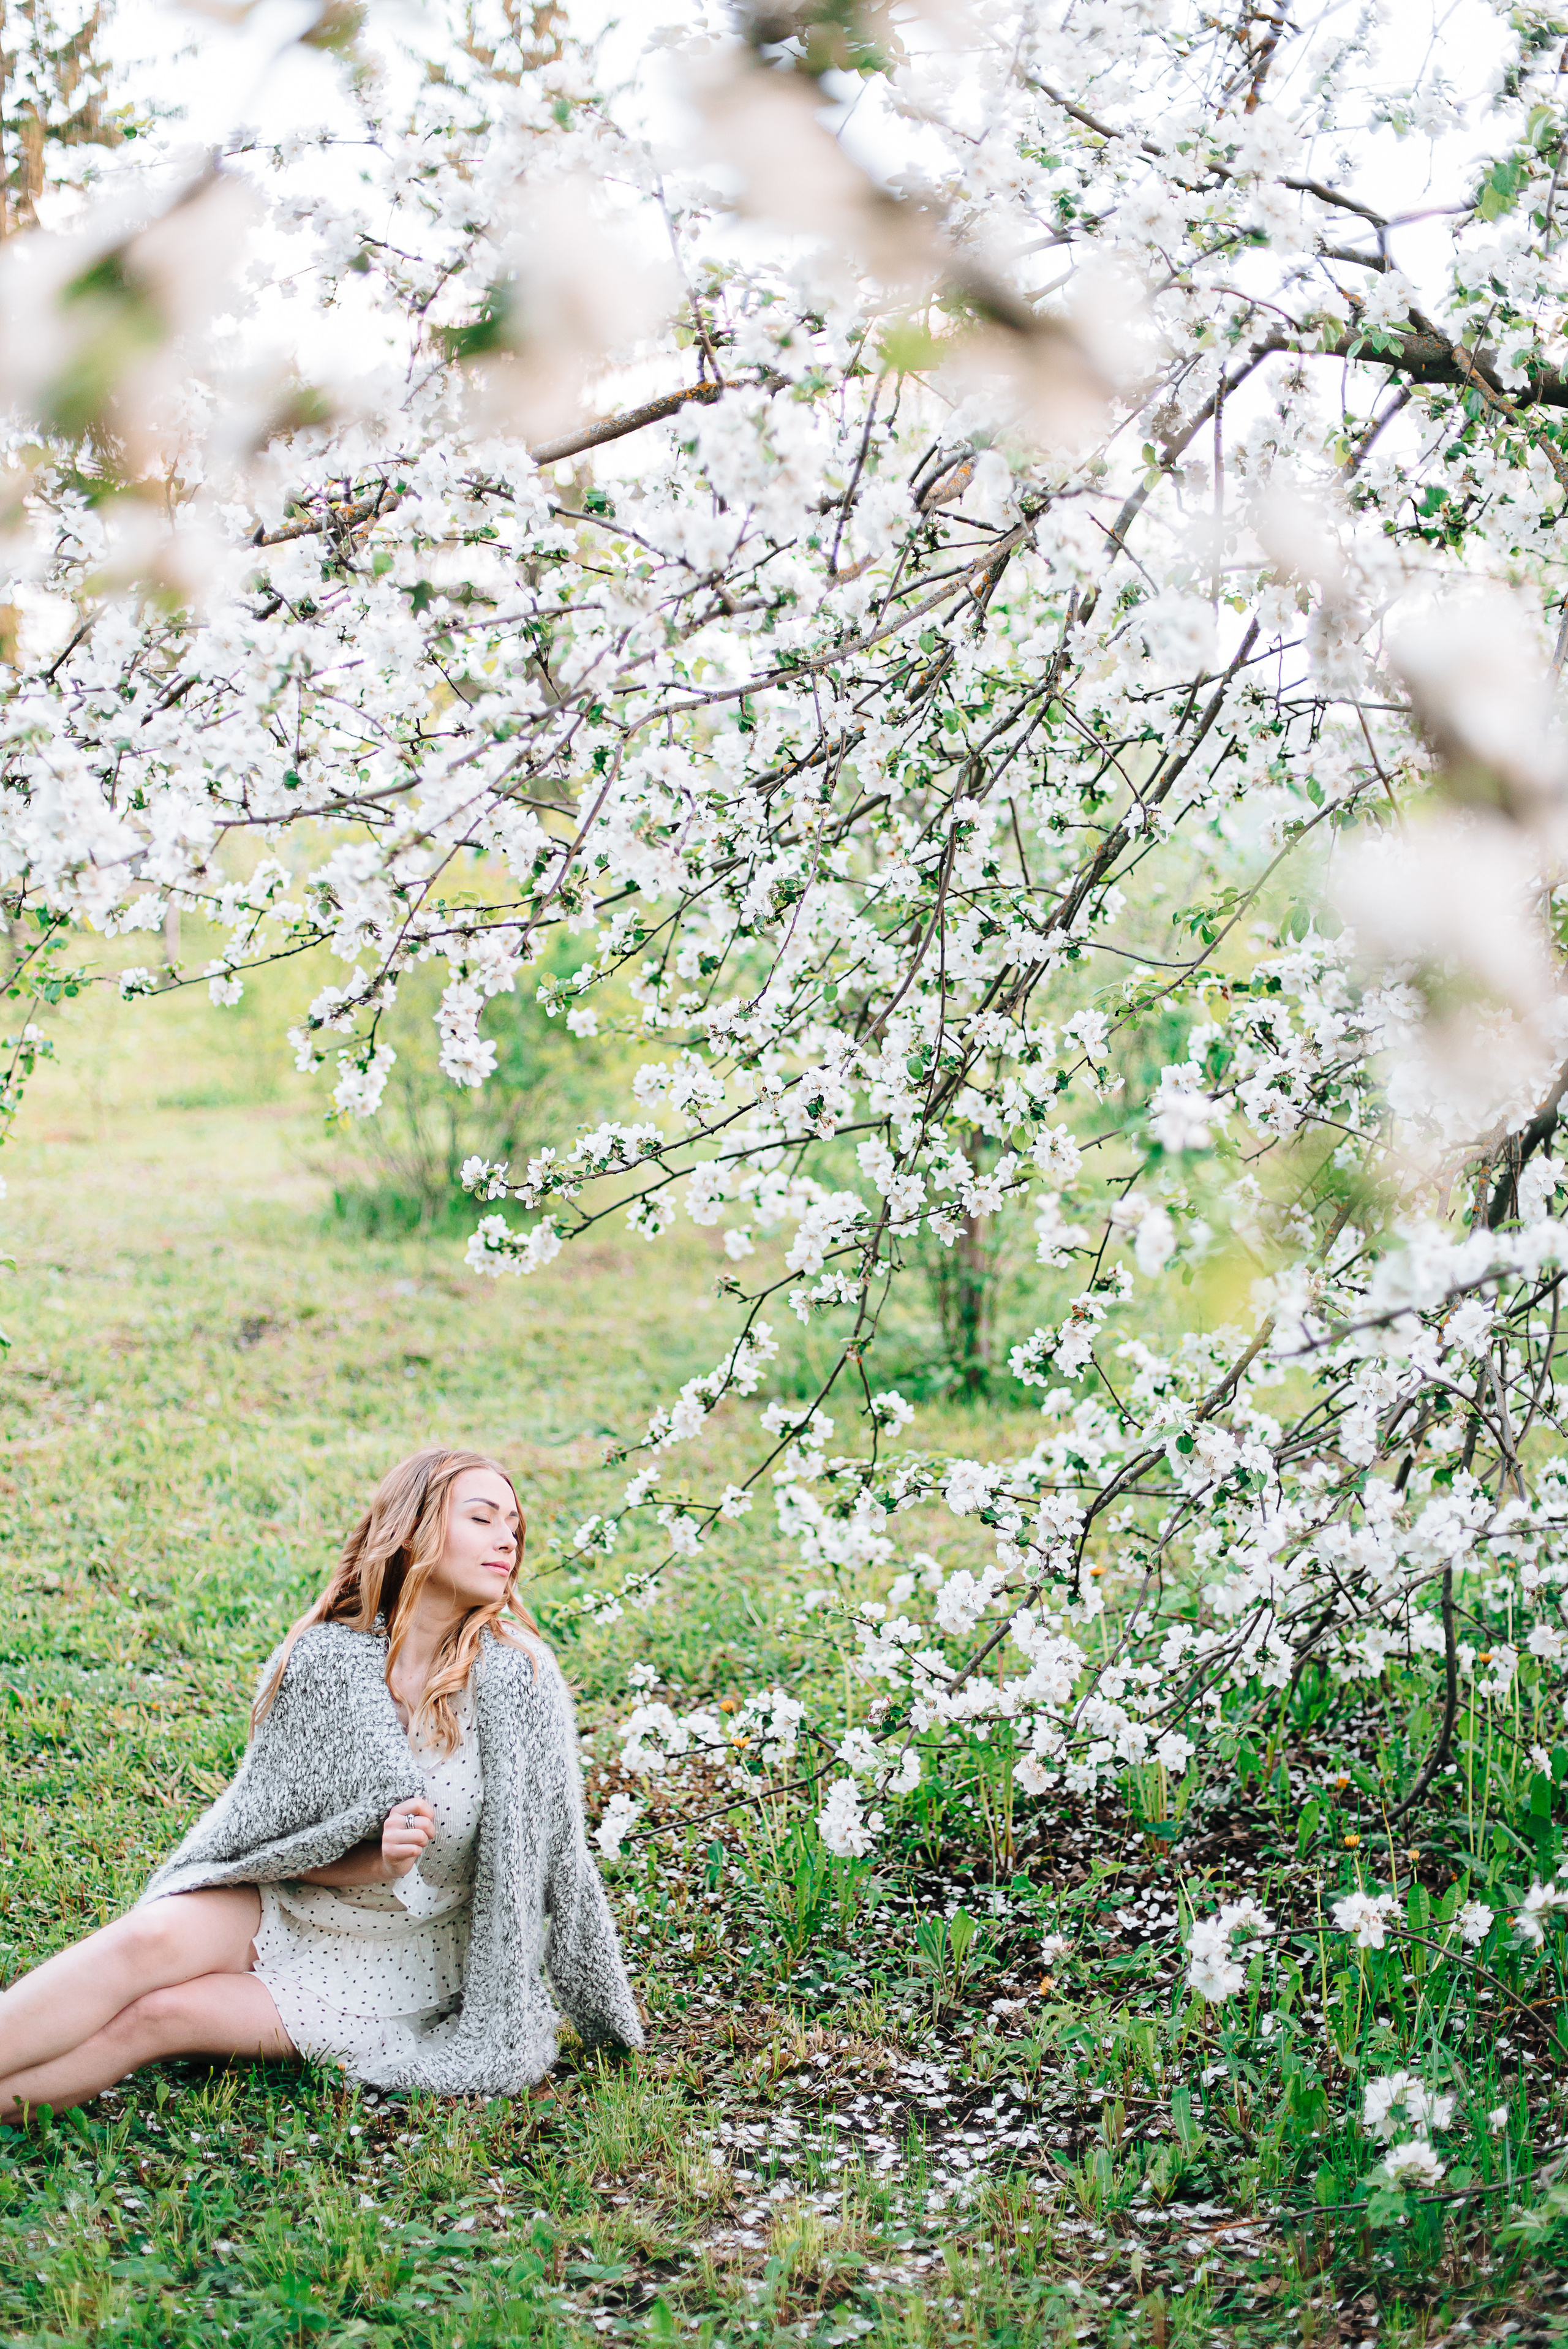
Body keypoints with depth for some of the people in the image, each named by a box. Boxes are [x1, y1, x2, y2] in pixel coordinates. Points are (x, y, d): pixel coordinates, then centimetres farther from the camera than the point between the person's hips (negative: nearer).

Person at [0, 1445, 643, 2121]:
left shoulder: (518, 1677, -15)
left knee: (157, 2013, -23)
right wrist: (374, 1863, -21)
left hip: (398, 1962, -2)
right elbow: (265, 1828, -2)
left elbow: (557, 1858, -8)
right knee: (147, 1940, -29)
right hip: (284, 1905, 2)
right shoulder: (322, 1660, -9)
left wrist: (611, 2022, -2)